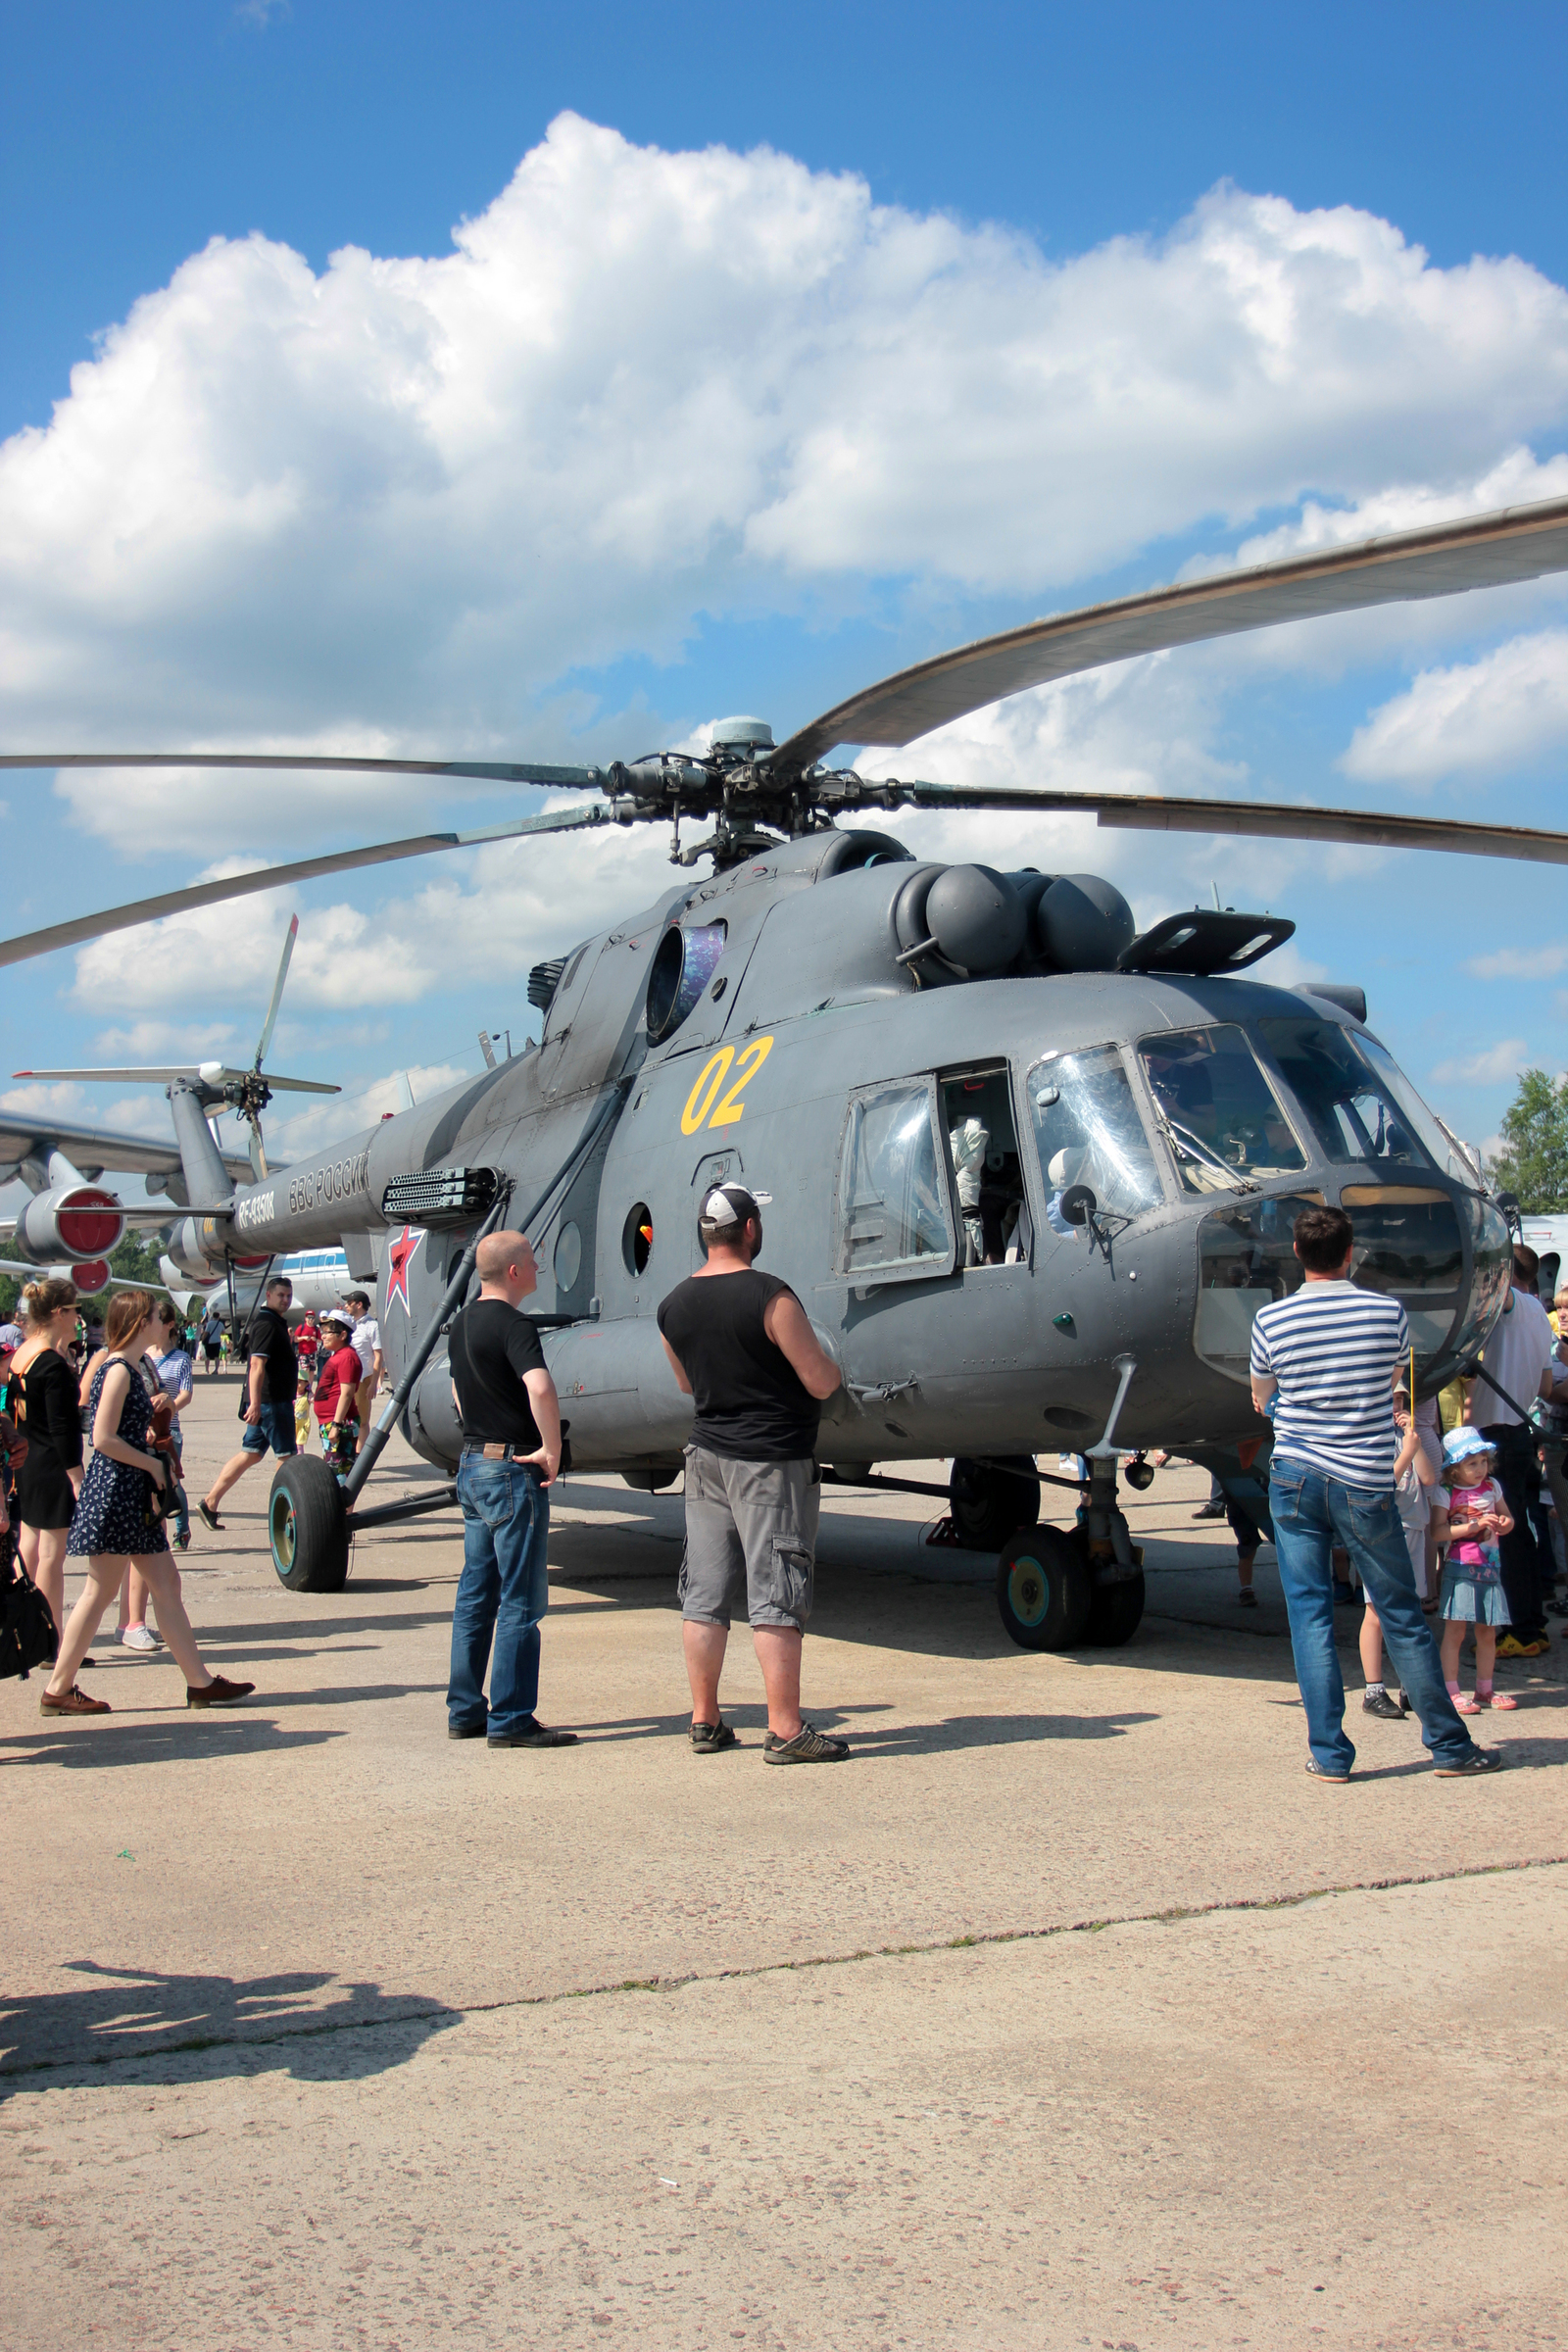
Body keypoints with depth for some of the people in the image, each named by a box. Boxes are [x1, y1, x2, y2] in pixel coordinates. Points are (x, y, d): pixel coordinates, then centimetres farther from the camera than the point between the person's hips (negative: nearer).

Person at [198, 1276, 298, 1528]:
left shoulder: (276, 1322, 18)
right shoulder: (267, 1324, -15)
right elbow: (257, 1365, -23)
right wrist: (255, 1403, -29)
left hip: (275, 1399, 10)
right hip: (271, 1401, -10)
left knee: (250, 1454, 10)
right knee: (286, 1455, -2)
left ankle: (210, 1502, 10)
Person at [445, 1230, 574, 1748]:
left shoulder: (463, 1324, 13)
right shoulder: (512, 1325, -16)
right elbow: (540, 1387, -33)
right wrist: (551, 1450, -22)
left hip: (472, 1466, 9)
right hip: (513, 1471, -9)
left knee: (475, 1596, 13)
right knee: (520, 1601, -4)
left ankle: (465, 1711, 18)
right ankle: (511, 1720, -1)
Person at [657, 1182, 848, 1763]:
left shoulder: (673, 1306, 4)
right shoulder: (769, 1296, -16)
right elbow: (821, 1383, -14)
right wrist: (830, 1365, 7)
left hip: (707, 1455, 7)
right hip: (771, 1462, -6)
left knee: (705, 1594, 10)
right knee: (777, 1598, -3)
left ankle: (705, 1722, 16)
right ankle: (784, 1731, -1)